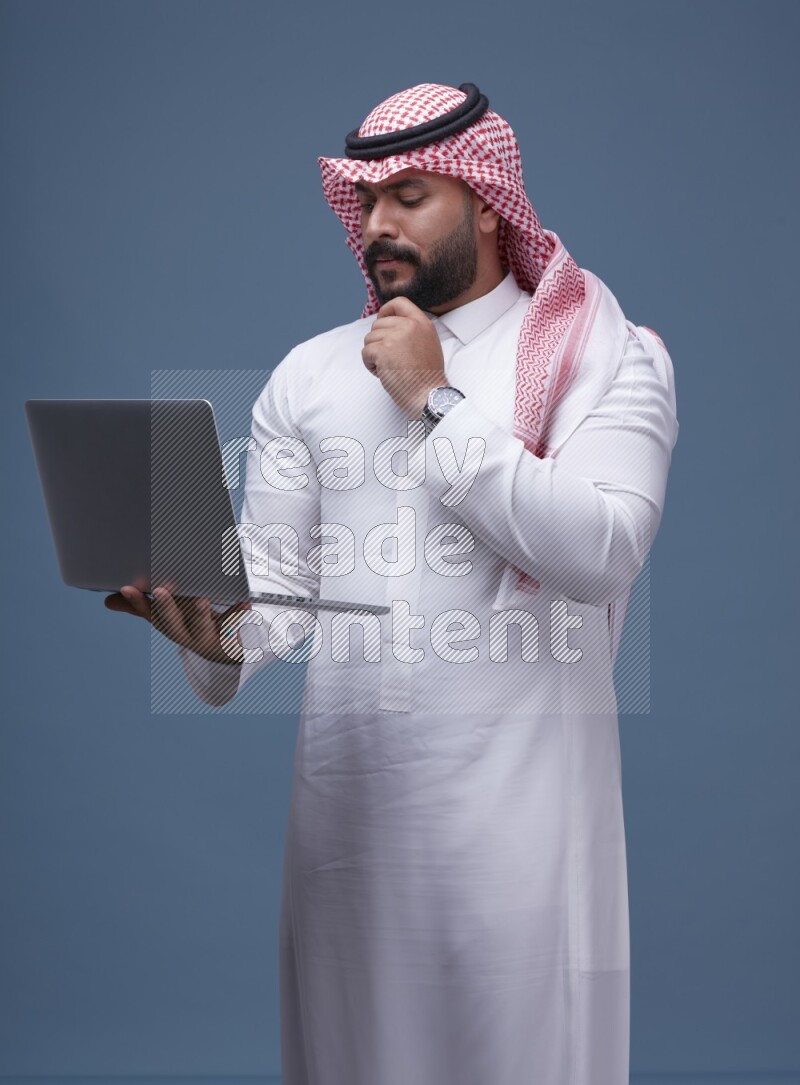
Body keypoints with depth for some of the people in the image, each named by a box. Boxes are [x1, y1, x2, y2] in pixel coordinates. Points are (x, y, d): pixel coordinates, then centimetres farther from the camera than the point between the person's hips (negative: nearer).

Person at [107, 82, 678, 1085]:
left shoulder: (607, 356, 2)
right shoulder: (310, 374, 13)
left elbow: (602, 552, -15)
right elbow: (272, 584, 7)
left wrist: (435, 401, -10)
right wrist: (216, 634, -16)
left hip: (516, 792, -3)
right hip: (345, 790, 3)